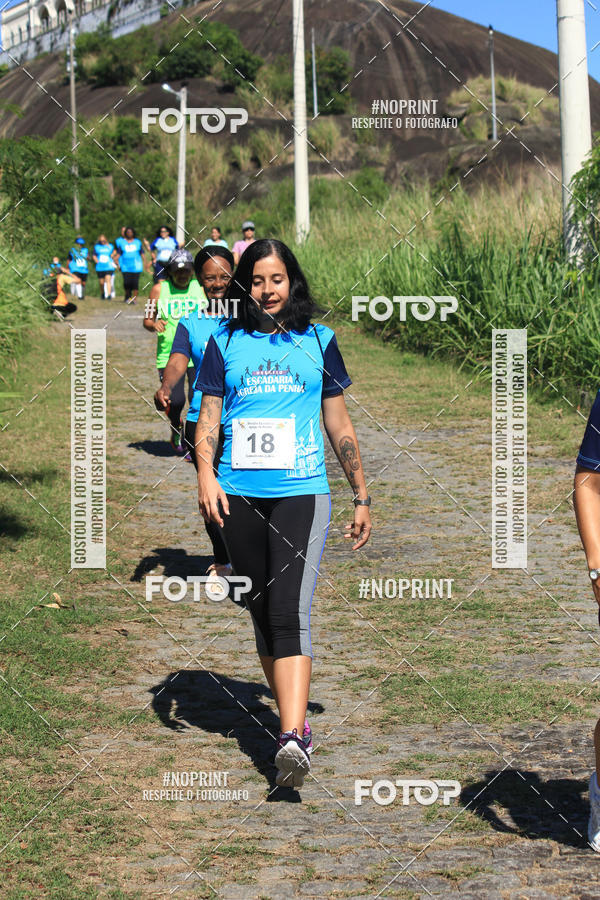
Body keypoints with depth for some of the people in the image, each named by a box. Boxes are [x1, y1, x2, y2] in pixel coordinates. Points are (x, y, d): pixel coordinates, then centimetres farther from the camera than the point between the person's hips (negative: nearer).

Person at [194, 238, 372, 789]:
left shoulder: (318, 341, 11)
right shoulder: (225, 342, 11)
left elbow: (339, 424, 15)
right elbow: (209, 415, 8)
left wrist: (362, 497, 14)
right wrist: (206, 474, -10)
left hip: (302, 492, -2)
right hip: (239, 496, 2)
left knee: (290, 613, -16)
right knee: (263, 615, 8)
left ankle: (292, 741, -25)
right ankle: (295, 719, 23)